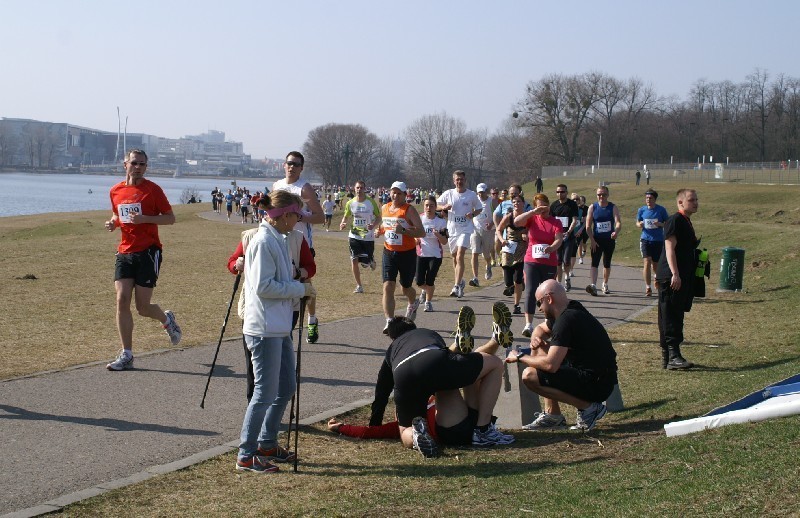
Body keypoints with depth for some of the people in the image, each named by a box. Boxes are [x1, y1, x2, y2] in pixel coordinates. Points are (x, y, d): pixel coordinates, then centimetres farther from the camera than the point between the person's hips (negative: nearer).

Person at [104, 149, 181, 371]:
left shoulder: (152, 190, -4)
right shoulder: (116, 191, 10)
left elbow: (170, 218, -2)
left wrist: (145, 218, -17)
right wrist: (112, 222, 3)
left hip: (148, 252, -4)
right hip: (125, 252, 4)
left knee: (142, 307, -4)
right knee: (122, 300, -6)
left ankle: (167, 320, 32)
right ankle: (126, 355, 1)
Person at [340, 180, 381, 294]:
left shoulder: (371, 202, -6)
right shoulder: (350, 203, 0)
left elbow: (378, 217, -1)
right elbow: (346, 217, 12)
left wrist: (374, 225, -21)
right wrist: (342, 224, -10)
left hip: (368, 236, -2)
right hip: (354, 236, 2)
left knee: (366, 262, -2)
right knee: (354, 260, -6)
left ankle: (371, 261, 39)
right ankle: (359, 286, 7)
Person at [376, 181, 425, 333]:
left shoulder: (409, 210, -11)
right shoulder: (385, 208, 7)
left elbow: (421, 232, -17)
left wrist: (403, 231, -30)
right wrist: (379, 231, 2)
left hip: (407, 254, -4)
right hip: (389, 252, 4)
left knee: (406, 287, 14)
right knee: (388, 286, -12)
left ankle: (413, 303, 49)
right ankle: (389, 322, -14)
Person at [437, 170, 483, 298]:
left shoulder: (472, 195, -1)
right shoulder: (448, 194, 2)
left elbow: (479, 208, 12)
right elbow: (435, 206, 6)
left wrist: (472, 214, -9)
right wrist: (444, 207, -16)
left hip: (465, 229, -3)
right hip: (451, 229, 3)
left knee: (460, 256, -17)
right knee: (454, 257, 14)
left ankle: (457, 286, -20)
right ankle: (460, 281, 35)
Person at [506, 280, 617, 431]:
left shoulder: (567, 320, -20)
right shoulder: (570, 310, 11)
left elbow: (550, 365, -27)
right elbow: (541, 329, 30)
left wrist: (520, 357, -11)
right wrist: (535, 338, 5)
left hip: (597, 384, -10)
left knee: (530, 376, -18)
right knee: (539, 349, 17)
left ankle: (588, 407, -9)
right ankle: (552, 414, 13)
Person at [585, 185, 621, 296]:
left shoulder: (613, 208, -2)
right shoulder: (592, 207, -1)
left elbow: (618, 223, -15)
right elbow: (588, 226, -2)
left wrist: (616, 232, -37)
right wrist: (592, 240, -10)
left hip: (609, 240, 1)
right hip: (596, 240, -1)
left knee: (607, 263, 13)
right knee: (594, 263, -15)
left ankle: (605, 285, 29)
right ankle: (593, 285, -27)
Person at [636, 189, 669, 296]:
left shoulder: (661, 210, -3)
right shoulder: (642, 210, 3)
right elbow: (637, 222, 15)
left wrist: (660, 224, -18)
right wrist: (639, 224, -9)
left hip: (658, 240, 0)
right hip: (645, 240, 1)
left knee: (655, 264, 9)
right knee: (647, 262, -15)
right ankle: (648, 287, -10)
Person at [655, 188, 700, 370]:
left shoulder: (686, 222, 18)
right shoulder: (674, 221, -12)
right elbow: (670, 249, -18)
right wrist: (675, 274, -25)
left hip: (683, 278, 10)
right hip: (672, 279, -10)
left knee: (676, 317, 11)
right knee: (670, 318, -10)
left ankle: (667, 356, 16)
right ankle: (673, 357, -13)